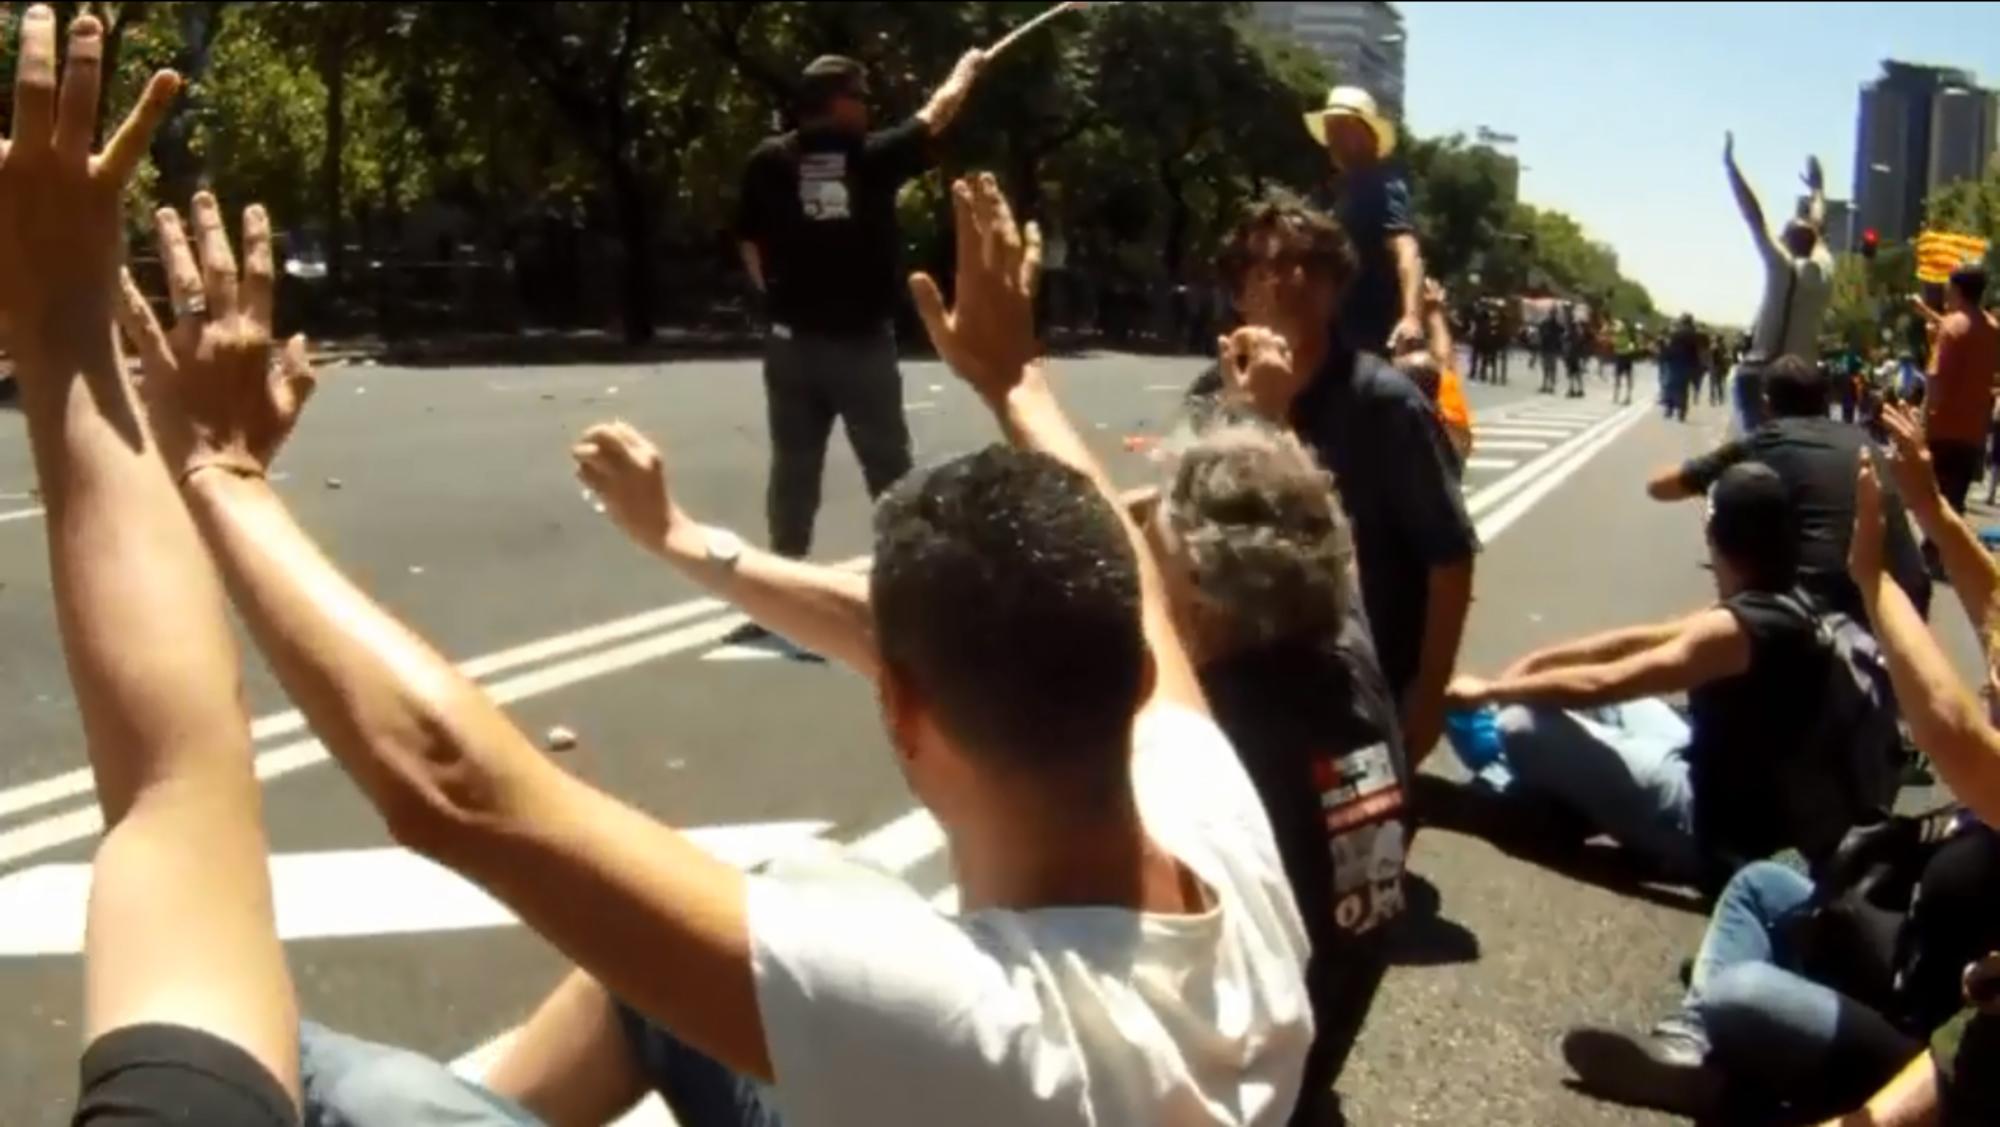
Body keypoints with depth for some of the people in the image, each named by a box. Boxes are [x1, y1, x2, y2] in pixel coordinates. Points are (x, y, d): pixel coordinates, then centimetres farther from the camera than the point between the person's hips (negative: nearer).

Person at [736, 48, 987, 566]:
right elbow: (938, 113, 13)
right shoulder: (875, 154, -3)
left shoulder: (769, 160, 1)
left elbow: (749, 243, 5)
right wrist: (967, 67, 31)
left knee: (794, 469, 9)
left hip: (793, 342, 2)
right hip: (864, 341, -2)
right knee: (888, 466, 9)